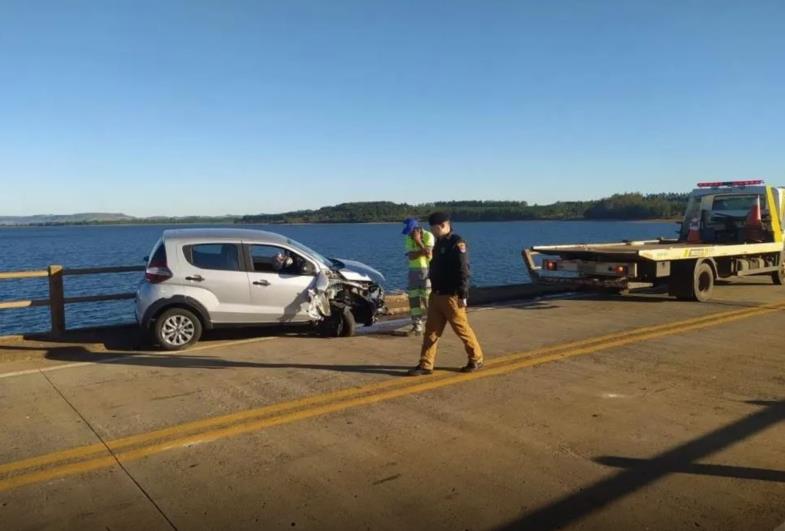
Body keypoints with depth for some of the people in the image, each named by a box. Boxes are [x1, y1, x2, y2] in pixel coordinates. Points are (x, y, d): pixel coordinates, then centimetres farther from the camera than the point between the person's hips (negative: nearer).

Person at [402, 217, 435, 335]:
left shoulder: (428, 236, -10)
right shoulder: (408, 239, 4)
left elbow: (428, 254, -19)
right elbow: (411, 256, -9)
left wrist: (418, 241, -21)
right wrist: (422, 251, -23)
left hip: (427, 269, -5)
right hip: (414, 270, 5)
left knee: (427, 298, -7)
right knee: (413, 298, 3)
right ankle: (417, 324, 9)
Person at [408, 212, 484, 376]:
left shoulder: (457, 243, -13)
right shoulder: (439, 243, 15)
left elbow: (463, 271, -18)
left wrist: (463, 295, -21)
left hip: (451, 296, -8)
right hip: (436, 294, 8)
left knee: (462, 329, 3)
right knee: (431, 331, 5)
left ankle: (476, 360, 19)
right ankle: (425, 365, 9)